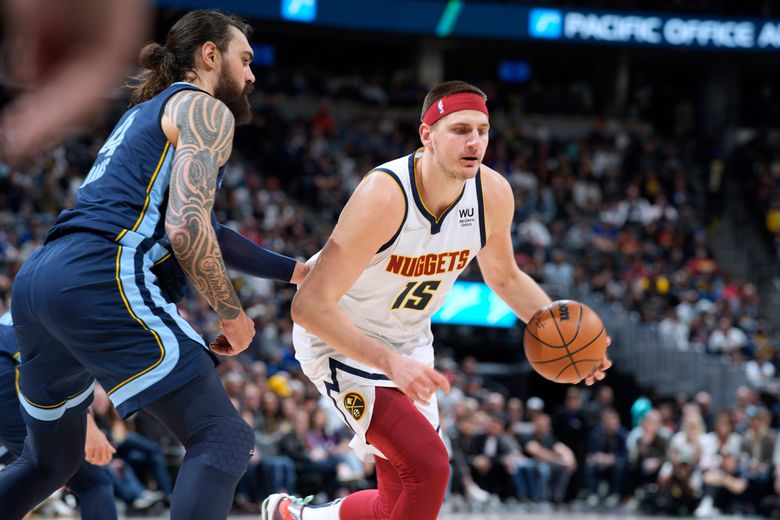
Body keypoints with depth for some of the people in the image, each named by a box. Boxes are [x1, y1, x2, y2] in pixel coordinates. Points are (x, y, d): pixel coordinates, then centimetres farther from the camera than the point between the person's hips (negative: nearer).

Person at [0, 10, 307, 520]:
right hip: (103, 284, -10)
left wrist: (293, 271, 43)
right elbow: (187, 230, -11)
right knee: (224, 442, -11)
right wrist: (233, 314, 1)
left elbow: (203, 230, 40)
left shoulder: (144, 114, 32)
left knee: (51, 461, 26)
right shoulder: (207, 110, 4)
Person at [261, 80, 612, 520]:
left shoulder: (494, 194, -14)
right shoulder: (385, 196, -33)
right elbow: (311, 306, -34)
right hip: (340, 339, -7)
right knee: (428, 467, -24)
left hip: (409, 341, 7)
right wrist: (390, 363, -43)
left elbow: (504, 277, 8)